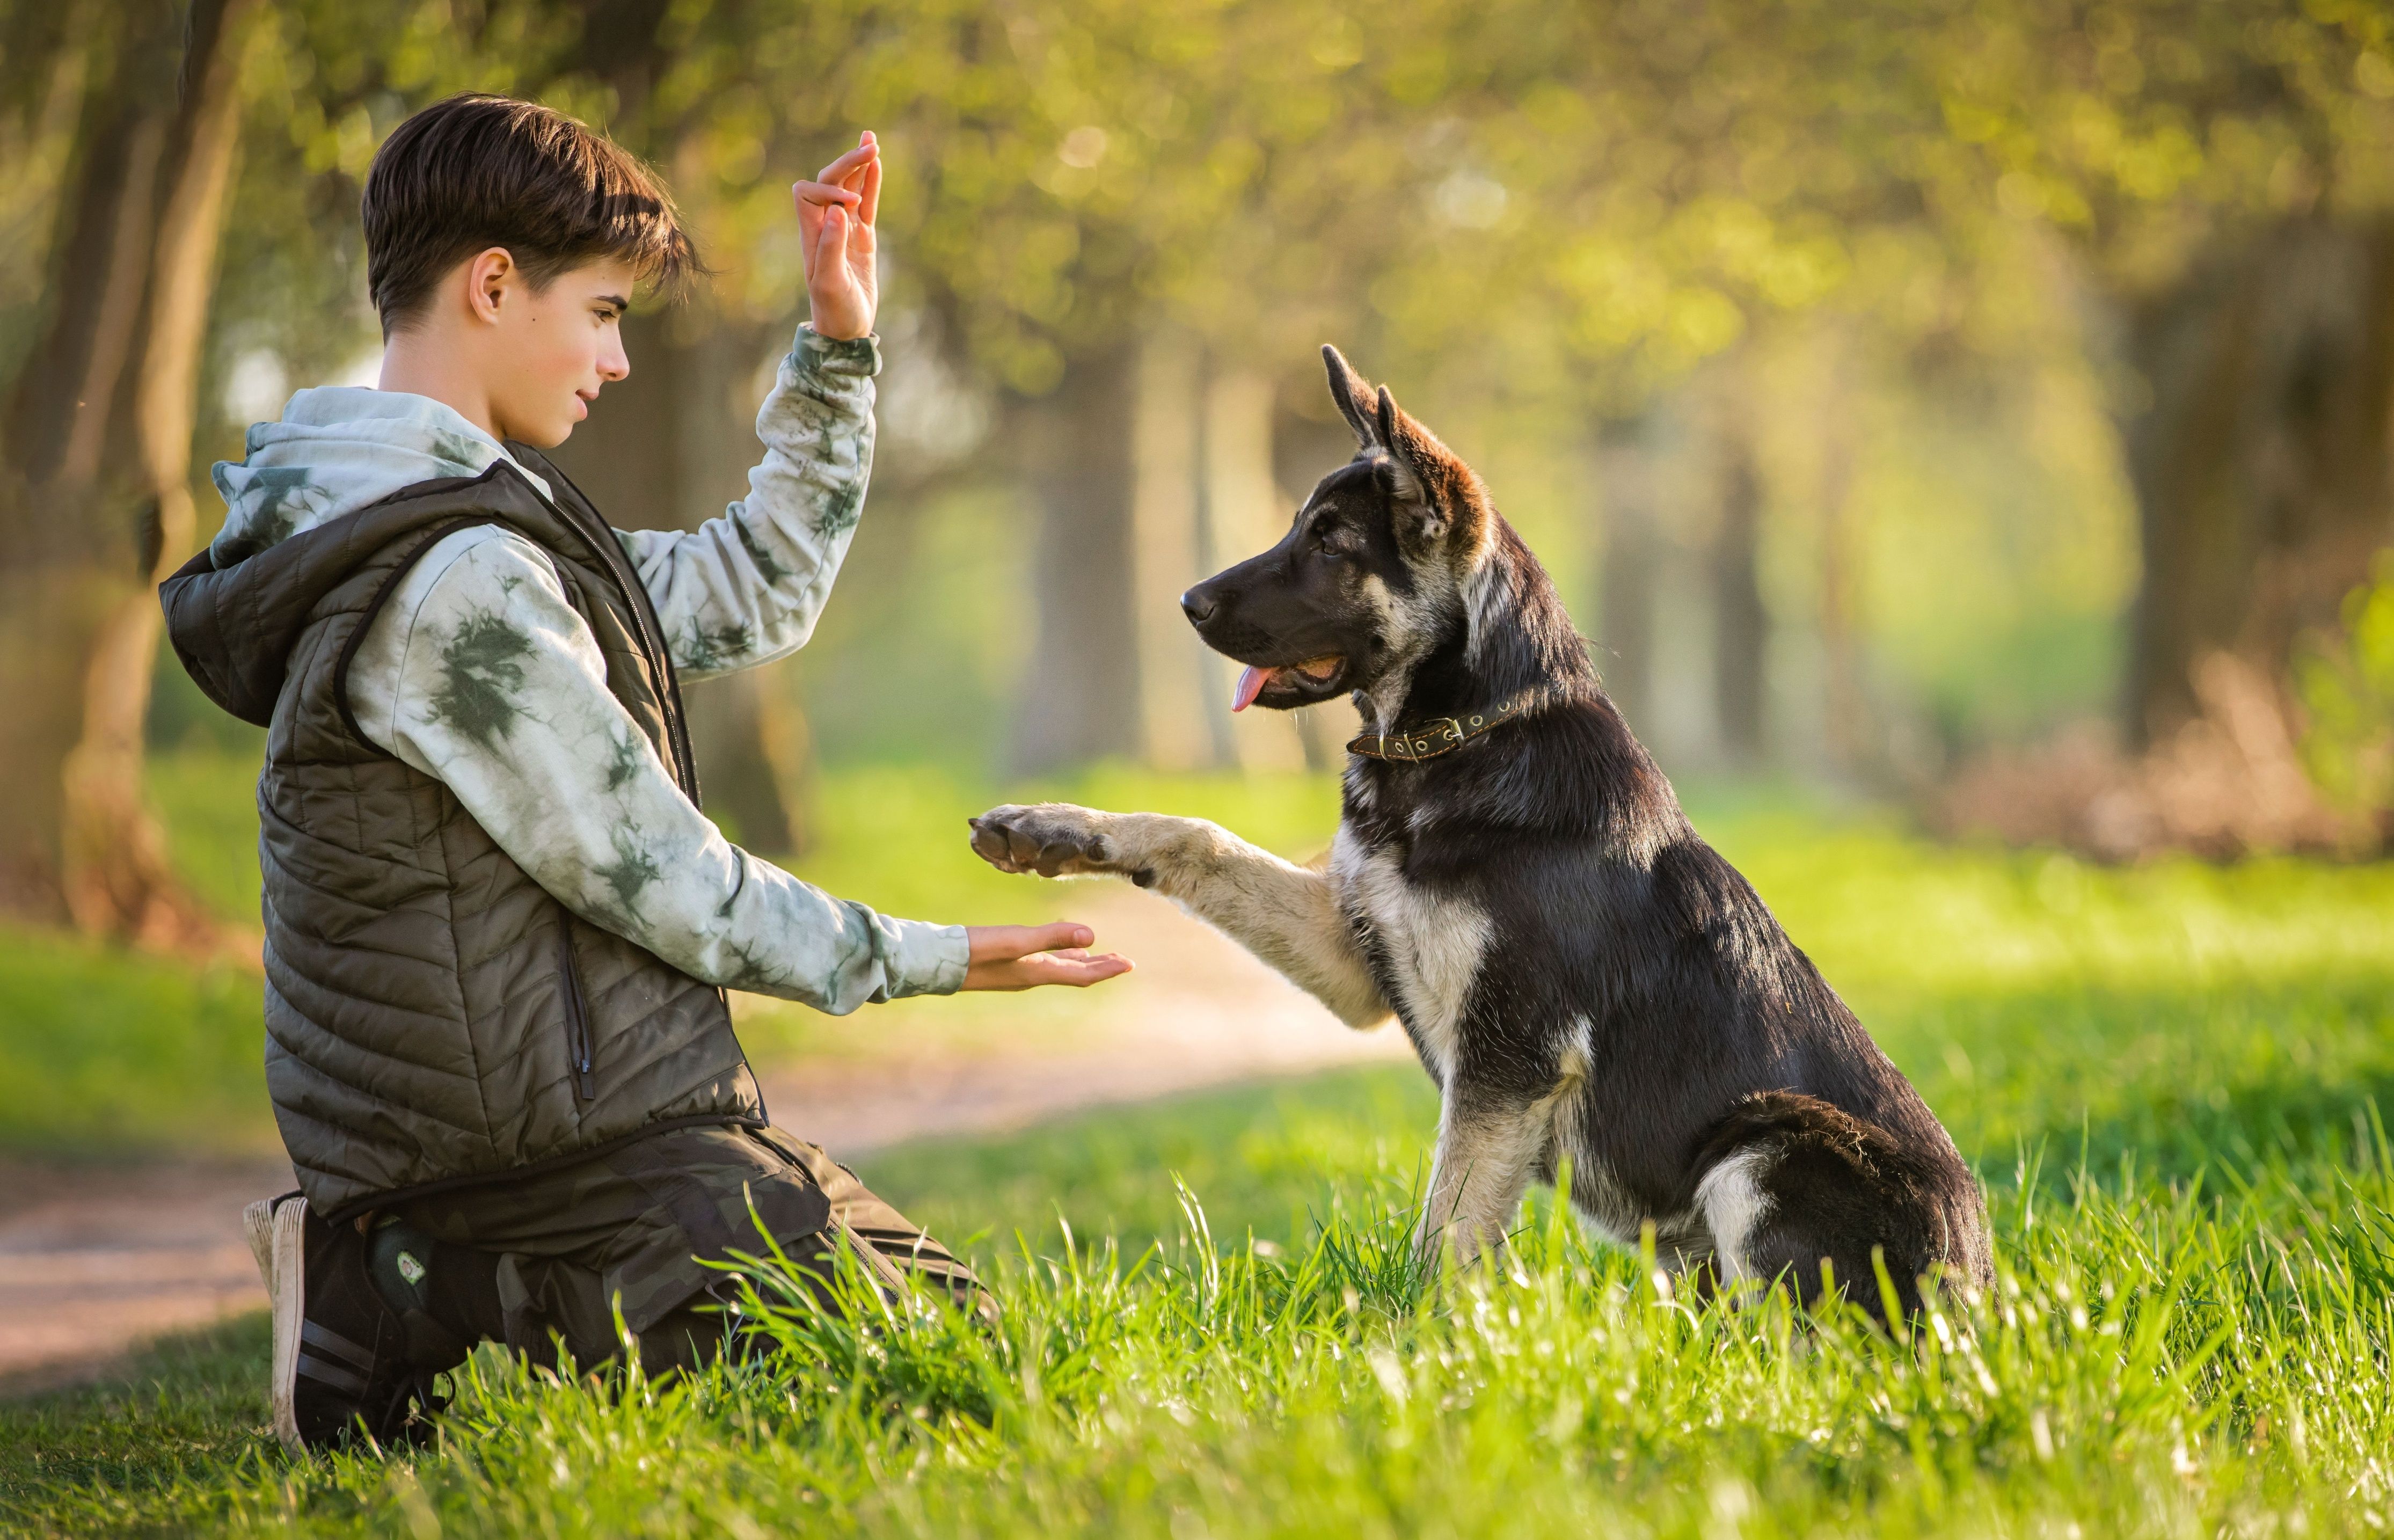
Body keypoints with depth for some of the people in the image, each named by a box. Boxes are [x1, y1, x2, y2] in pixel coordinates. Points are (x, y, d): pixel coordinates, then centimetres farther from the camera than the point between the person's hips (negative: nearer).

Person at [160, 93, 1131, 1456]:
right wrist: (923, 961, -5)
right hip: (561, 1146, -10)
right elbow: (659, 883, -17)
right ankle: (399, 1340, -8)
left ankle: (407, 1290, 9)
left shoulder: (471, 527, 13)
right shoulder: (452, 582, -20)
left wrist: (839, 349, 14)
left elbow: (753, 598, 22)